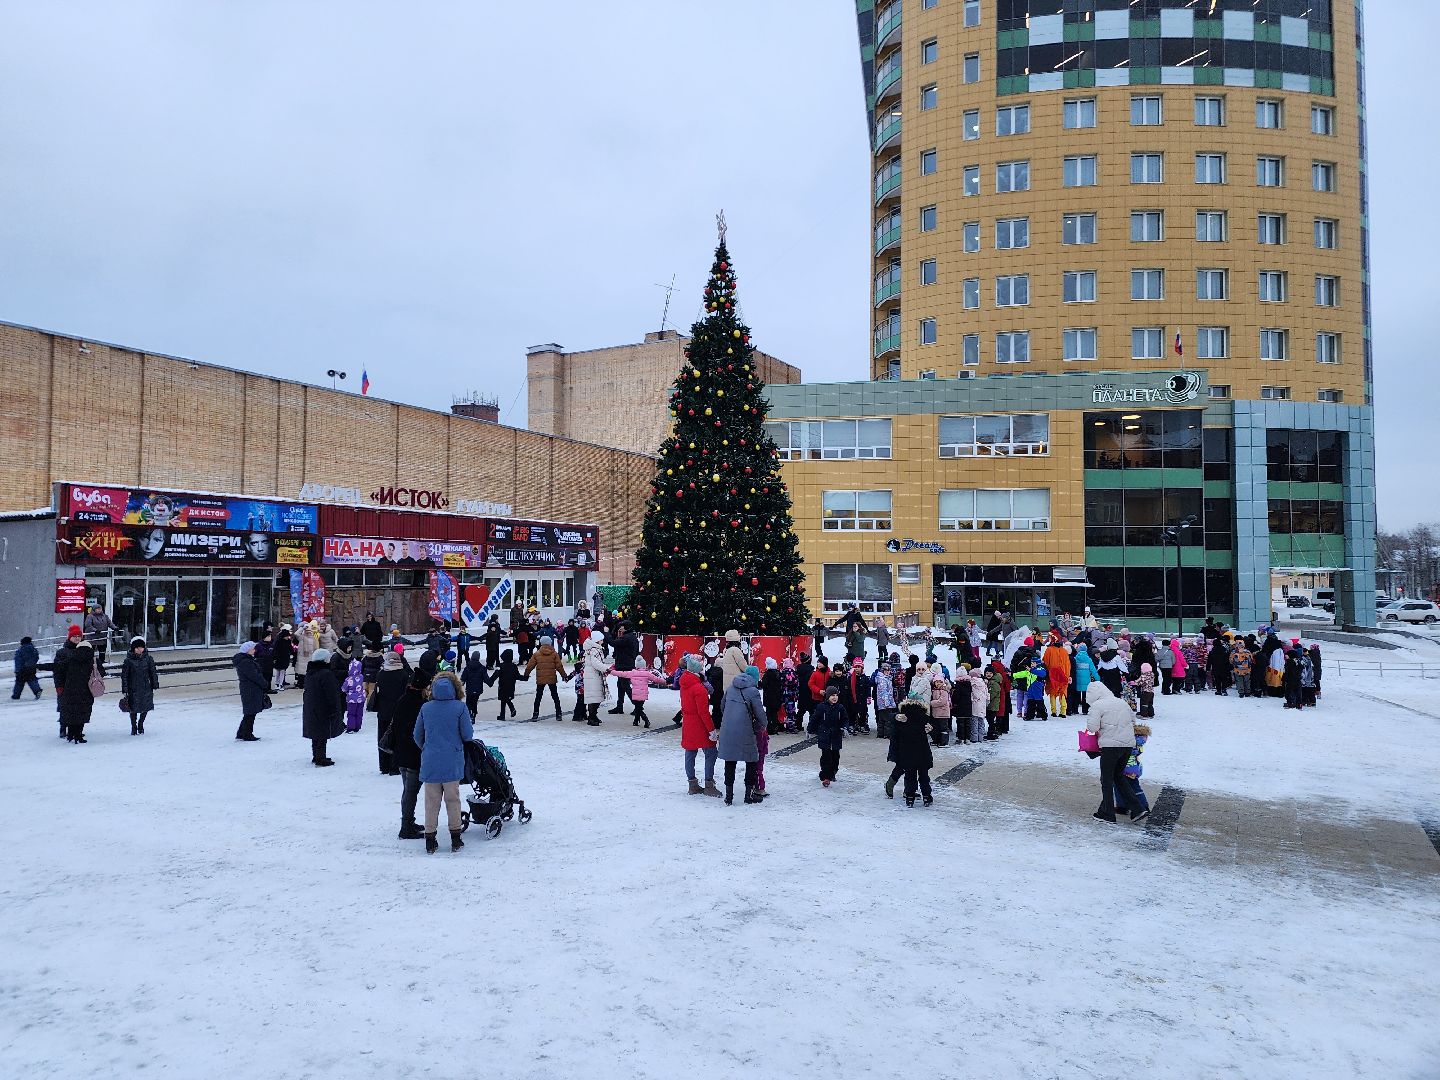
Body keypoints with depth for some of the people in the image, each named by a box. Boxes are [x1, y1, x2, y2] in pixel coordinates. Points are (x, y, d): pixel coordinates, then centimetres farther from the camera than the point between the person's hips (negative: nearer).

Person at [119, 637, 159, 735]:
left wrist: (155, 686, 6)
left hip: (146, 688, 2)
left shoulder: (148, 659, -1)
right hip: (133, 689, -2)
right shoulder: (128, 661, -7)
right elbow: (124, 676, -3)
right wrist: (124, 691, -5)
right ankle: (133, 727, 26)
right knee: (134, 709, 5)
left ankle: (140, 725, 31)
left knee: (146, 708, 7)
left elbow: (153, 673, 6)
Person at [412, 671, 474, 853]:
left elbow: (418, 735, 6)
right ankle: (456, 839, 18)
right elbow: (467, 735, -7)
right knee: (452, 799, 12)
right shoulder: (460, 707, -10)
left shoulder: (426, 708, -1)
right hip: (452, 762, -1)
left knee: (431, 801, 11)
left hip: (430, 763, 2)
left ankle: (430, 841, 16)